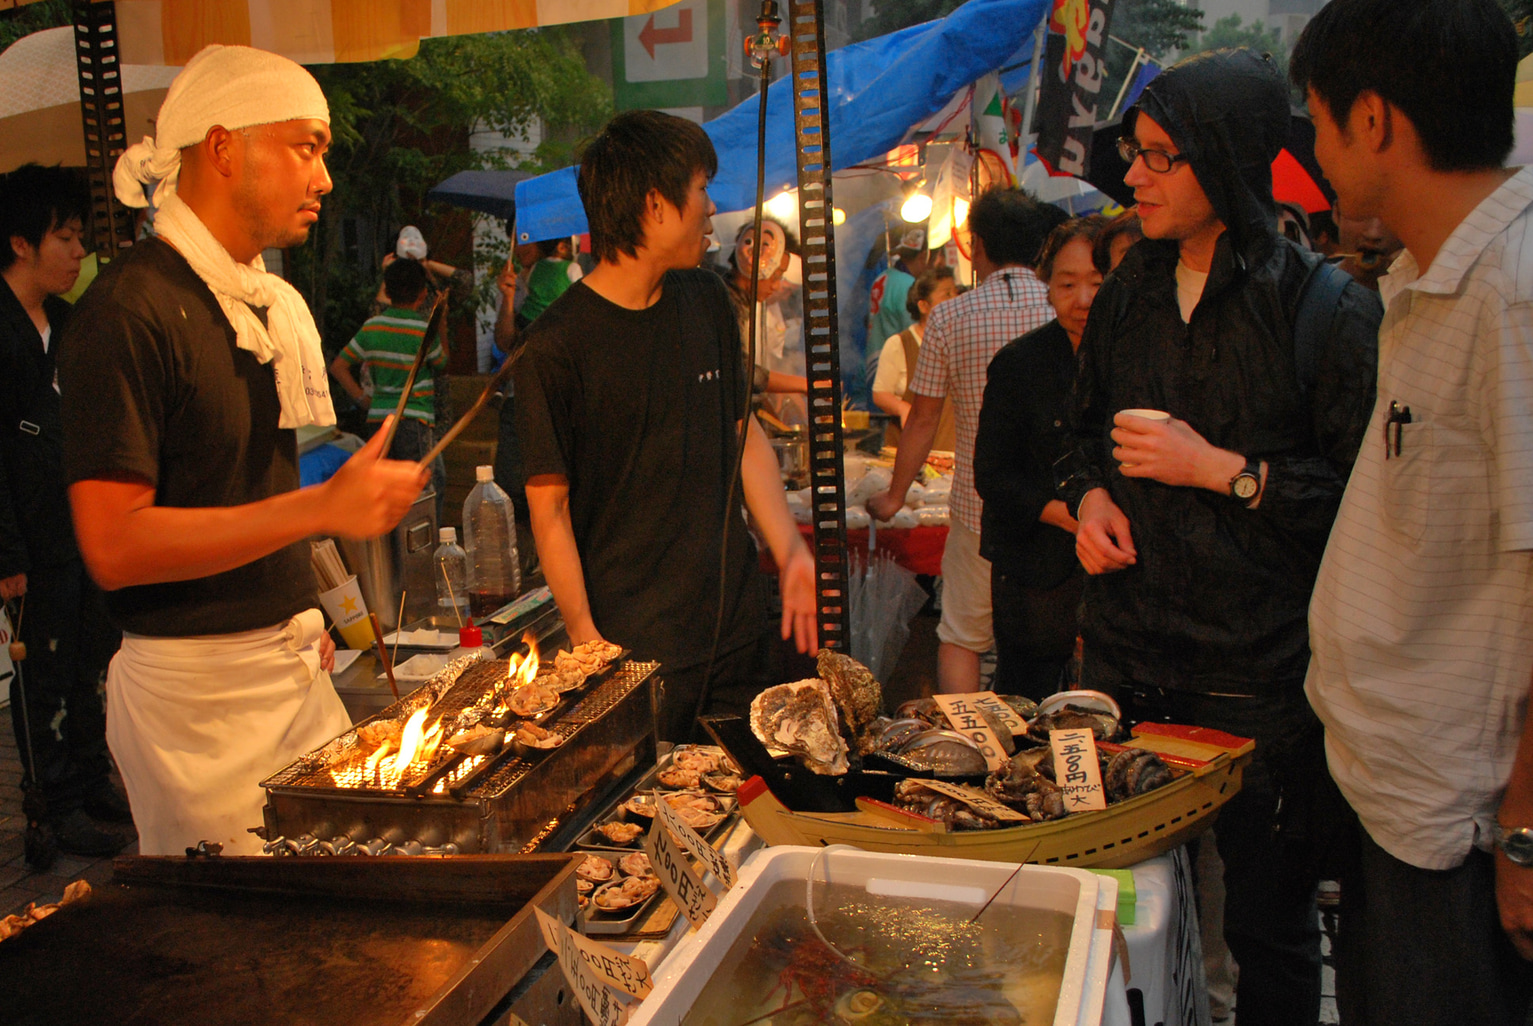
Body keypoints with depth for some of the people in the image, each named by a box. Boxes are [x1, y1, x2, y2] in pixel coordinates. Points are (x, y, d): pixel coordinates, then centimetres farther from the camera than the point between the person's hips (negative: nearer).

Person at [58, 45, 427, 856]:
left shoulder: (273, 302, 13)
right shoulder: (131, 310, -15)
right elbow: (114, 546, -21)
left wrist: (301, 621, 12)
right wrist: (321, 506, -24)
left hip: (294, 667, 8)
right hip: (194, 689, -7)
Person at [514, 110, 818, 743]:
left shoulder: (706, 299, 7)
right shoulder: (556, 345, -12)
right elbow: (549, 508, -10)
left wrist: (790, 551, 5)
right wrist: (585, 638, -16)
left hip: (738, 625, 6)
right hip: (634, 648, -6)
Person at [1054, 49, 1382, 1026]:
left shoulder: (1329, 309, -10)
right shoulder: (1130, 293, 9)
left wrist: (1223, 469, -17)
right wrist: (1090, 493, 3)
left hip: (1260, 673, -5)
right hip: (1124, 651, 5)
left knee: (1269, 924, 9)